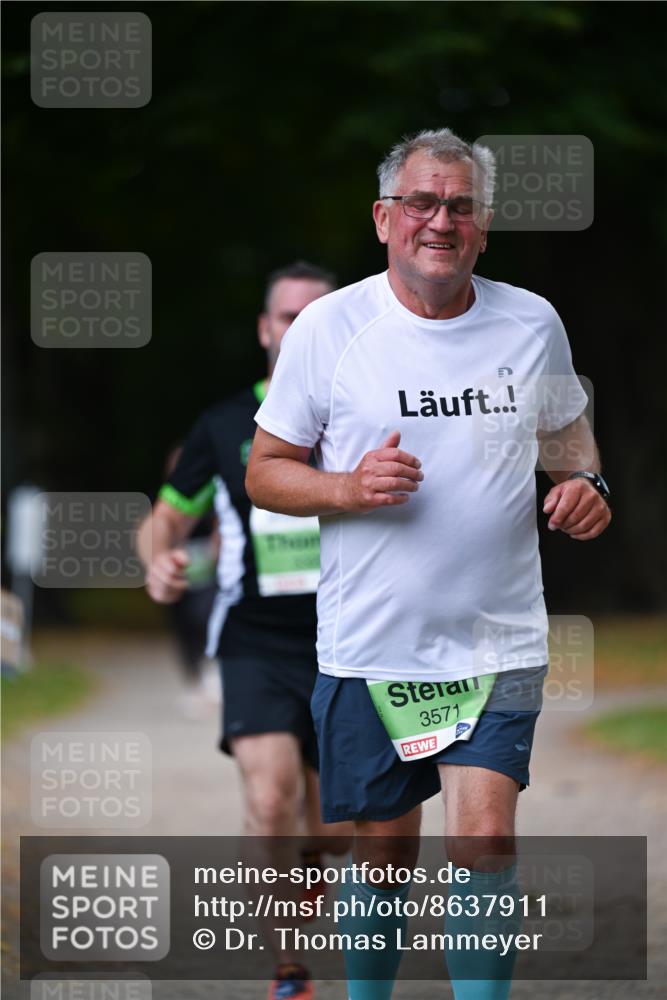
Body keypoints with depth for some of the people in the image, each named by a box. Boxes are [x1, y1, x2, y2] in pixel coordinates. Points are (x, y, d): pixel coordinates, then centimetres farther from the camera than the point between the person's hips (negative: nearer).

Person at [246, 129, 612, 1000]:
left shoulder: (532, 323, 3)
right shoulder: (328, 327, -4)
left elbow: (566, 429, 22)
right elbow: (265, 472, 2)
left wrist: (586, 481, 0)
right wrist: (350, 488, -18)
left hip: (498, 642, 1)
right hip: (369, 644, -1)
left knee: (483, 839, -13)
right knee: (384, 851, 9)